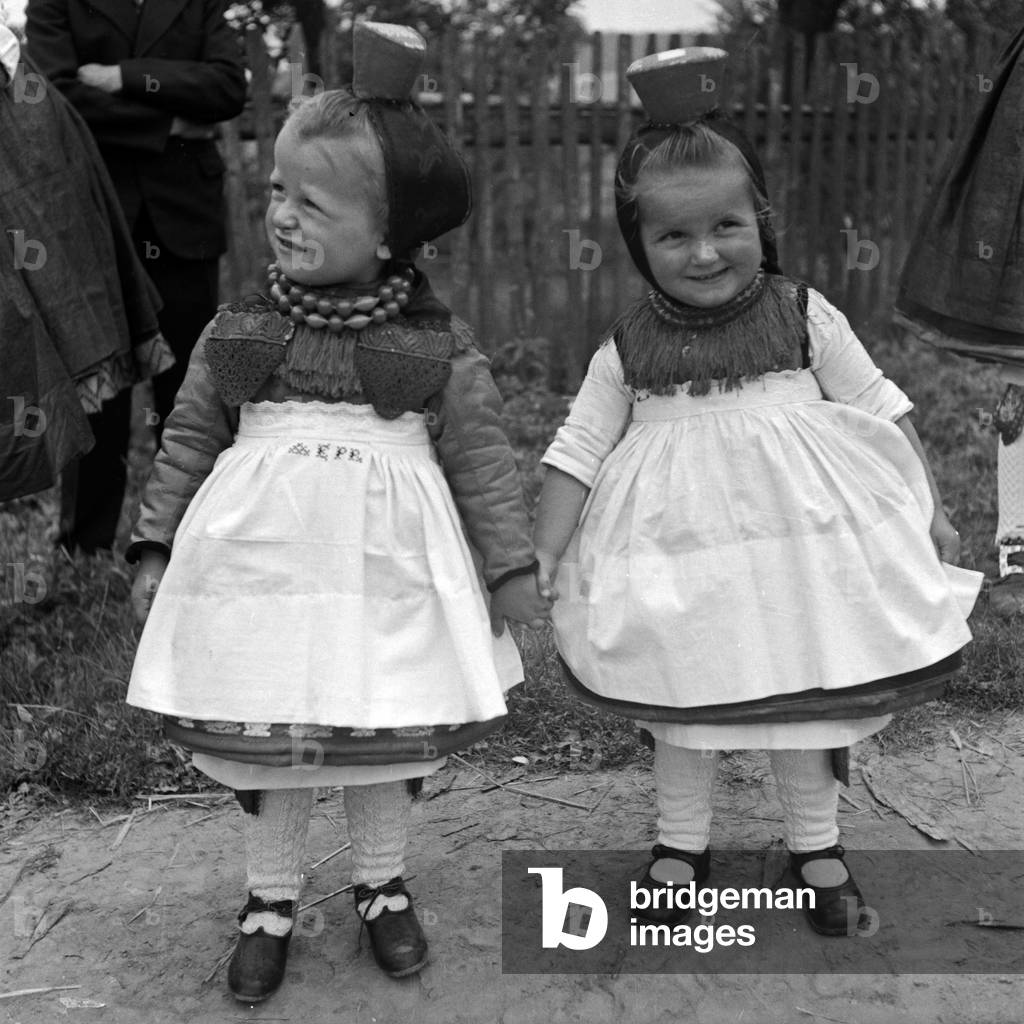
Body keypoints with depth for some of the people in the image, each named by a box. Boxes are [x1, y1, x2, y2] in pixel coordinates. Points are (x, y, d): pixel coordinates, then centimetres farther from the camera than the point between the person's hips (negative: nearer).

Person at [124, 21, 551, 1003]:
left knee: (381, 739, 12)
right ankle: (269, 901, 32)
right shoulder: (239, 331, 1)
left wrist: (514, 571, 1)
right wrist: (155, 545, 7)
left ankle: (381, 887, 37)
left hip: (383, 573, -1)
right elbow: (188, 441, 8)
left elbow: (481, 463, 0)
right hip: (260, 568, 1)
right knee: (265, 741, 10)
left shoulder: (440, 347, -5)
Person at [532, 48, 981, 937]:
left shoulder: (805, 316, -5)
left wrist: (927, 506, 3)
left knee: (804, 696, 12)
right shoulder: (627, 349, -4)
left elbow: (879, 410, 3)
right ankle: (681, 845, 34)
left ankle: (817, 848, 33)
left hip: (801, 543, 0)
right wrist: (542, 558, -4)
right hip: (678, 557, 1)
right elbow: (577, 452, -1)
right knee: (679, 702, 13)